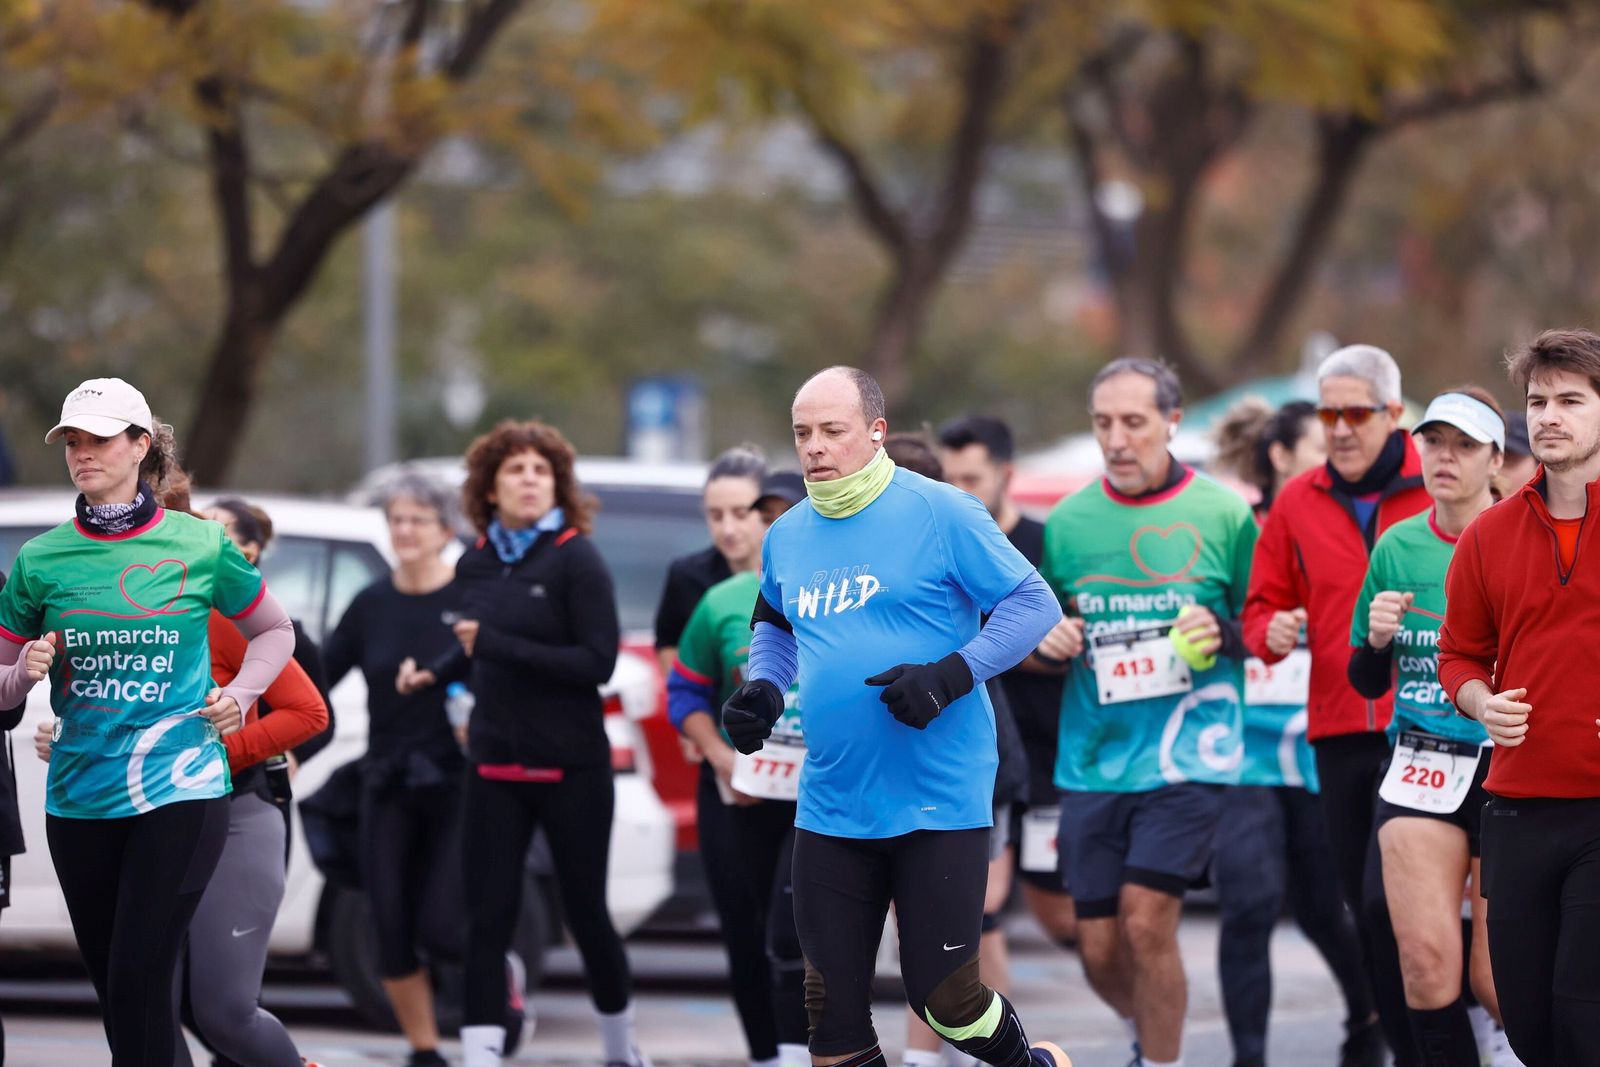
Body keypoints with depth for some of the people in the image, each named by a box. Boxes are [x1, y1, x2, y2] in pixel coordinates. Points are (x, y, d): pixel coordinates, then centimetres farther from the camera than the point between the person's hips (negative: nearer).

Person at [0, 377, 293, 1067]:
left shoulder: (199, 545, 0)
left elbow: (274, 631, 16)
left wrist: (237, 695, 0)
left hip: (179, 787, -3)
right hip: (78, 796, 3)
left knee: (139, 976, -13)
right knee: (110, 983, 8)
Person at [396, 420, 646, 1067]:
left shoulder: (576, 560, -10)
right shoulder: (477, 564, 7)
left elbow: (598, 662, -19)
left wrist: (497, 646, -21)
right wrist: (435, 675, 12)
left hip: (571, 766, -4)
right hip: (495, 766, 4)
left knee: (585, 912, 8)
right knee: (488, 917, -3)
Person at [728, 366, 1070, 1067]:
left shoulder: (940, 514, -9)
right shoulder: (786, 537, 9)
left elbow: (1033, 605, -8)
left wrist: (951, 675, -20)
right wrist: (763, 688, 7)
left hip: (940, 803, -6)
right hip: (832, 811, 6)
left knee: (944, 1001, -4)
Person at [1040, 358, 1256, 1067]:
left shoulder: (1223, 515, -2)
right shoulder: (1066, 522, 6)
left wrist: (1223, 634, -14)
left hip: (1186, 759, -3)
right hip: (1092, 762, 3)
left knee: (1146, 920, -17)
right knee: (1100, 950, 5)